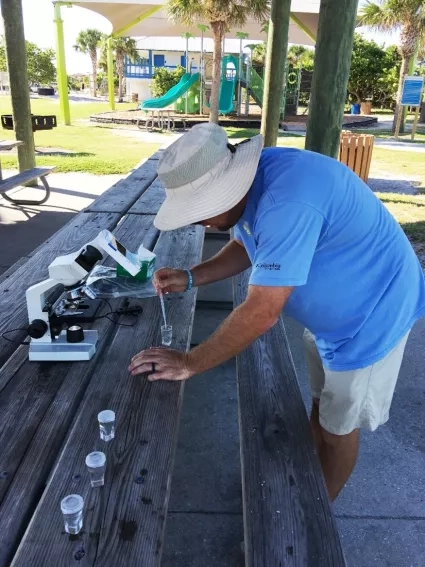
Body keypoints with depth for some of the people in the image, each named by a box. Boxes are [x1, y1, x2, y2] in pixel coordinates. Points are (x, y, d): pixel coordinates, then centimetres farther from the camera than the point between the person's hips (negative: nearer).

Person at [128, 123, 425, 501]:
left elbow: (262, 312, -36)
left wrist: (189, 364, -25)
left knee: (337, 427, 11)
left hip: (371, 314, -8)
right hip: (332, 310, 8)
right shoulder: (251, 179, -8)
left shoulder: (287, 202, -38)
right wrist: (189, 278, -6)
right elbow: (247, 248, 8)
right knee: (321, 406, 23)